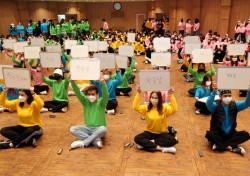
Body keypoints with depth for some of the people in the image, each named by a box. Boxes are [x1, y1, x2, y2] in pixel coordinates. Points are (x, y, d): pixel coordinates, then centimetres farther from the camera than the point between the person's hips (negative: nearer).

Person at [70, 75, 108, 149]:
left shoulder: (101, 102, -6)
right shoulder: (85, 101, 2)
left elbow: (105, 95, -27)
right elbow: (77, 92, -12)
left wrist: (103, 83, -46)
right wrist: (72, 81, -30)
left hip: (98, 129, -3)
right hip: (88, 128, 4)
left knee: (103, 129, -37)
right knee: (72, 129, -21)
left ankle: (83, 143, -25)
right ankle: (96, 140, -27)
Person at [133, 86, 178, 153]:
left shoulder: (164, 108, -9)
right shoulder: (146, 108, -5)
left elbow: (174, 109, -27)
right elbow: (135, 107, -21)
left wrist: (171, 95, -33)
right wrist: (138, 93, -28)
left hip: (162, 133, -1)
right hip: (150, 132, 1)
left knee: (173, 140, -30)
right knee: (137, 138, -26)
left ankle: (147, 144, -20)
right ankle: (160, 148, -26)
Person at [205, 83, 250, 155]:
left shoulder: (234, 105, -2)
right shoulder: (216, 105, -13)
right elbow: (208, 104, -36)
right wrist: (214, 92, -54)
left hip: (230, 134, 4)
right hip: (218, 134, -3)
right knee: (209, 134, -33)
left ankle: (219, 145, -25)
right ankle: (233, 148, -25)